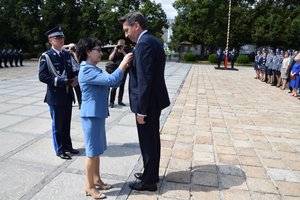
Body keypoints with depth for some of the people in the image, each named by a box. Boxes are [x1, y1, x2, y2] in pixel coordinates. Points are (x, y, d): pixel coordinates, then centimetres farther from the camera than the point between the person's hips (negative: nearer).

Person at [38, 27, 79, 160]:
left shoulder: (67, 54, 9)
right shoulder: (46, 56, -8)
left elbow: (72, 71, 14)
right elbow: (42, 76, -14)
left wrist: (75, 79, -8)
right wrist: (60, 81, -23)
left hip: (68, 94, 5)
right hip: (55, 96, -5)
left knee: (66, 123, 16)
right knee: (57, 124, 7)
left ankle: (67, 146, 31)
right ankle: (60, 150, 21)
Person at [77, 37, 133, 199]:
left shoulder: (93, 70, 14)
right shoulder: (87, 71, -19)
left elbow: (112, 83, 13)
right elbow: (111, 80, -28)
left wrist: (124, 67, 2)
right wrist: (123, 63, -16)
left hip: (98, 114, 10)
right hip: (91, 116, -10)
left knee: (97, 150, 17)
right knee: (92, 152, 2)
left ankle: (96, 179, 32)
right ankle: (89, 186, 17)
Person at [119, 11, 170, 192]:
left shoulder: (144, 43, -19)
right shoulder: (152, 41, 13)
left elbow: (144, 80, -23)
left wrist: (141, 110, -20)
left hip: (148, 102, -10)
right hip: (155, 100, 10)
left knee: (147, 142, 4)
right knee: (152, 139, 20)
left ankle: (149, 181, 22)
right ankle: (152, 173, 37)